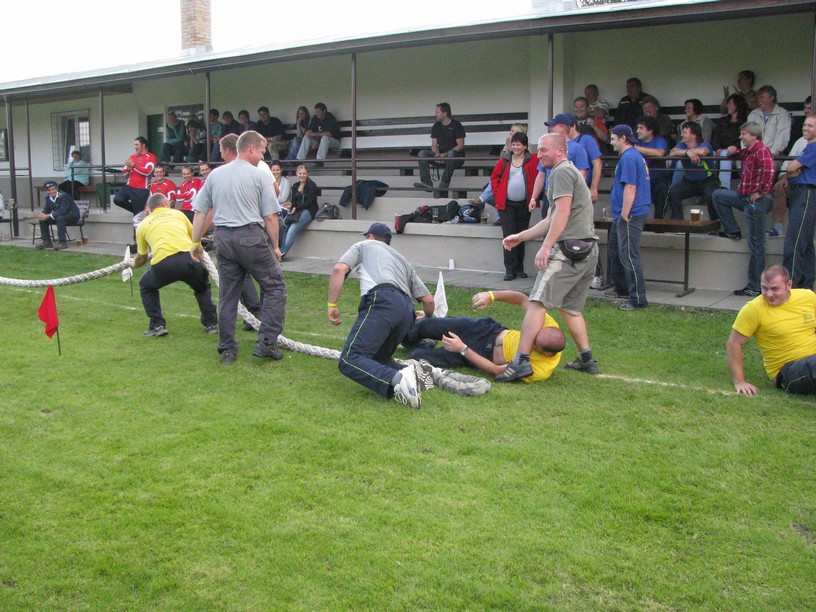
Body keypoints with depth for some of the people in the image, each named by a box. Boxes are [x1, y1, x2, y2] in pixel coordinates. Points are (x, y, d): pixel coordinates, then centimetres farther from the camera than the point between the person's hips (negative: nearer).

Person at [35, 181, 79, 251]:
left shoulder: (63, 196, -25)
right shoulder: (48, 197, -2)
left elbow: (62, 211, -33)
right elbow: (47, 209, 7)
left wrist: (48, 216, -36)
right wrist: (43, 214, -18)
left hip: (72, 215, -8)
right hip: (59, 214, 8)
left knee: (60, 218, -37)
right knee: (42, 219, -5)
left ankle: (63, 242, -33)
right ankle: (46, 241, 3)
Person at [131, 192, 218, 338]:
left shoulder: (143, 224, 24)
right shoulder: (177, 214, 25)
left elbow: (142, 257, 36)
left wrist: (134, 265, 59)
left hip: (163, 264, -1)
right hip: (189, 258, 1)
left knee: (146, 286, 31)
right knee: (202, 287, 33)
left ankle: (157, 325, 18)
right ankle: (211, 324, 23)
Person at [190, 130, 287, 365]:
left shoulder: (215, 174, 11)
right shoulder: (259, 174, -3)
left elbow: (200, 212, 12)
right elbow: (270, 216, -5)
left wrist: (195, 242, 21)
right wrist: (275, 246, 5)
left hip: (224, 238, 5)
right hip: (252, 237, -5)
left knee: (228, 295, 12)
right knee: (275, 288, 5)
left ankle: (227, 349, 17)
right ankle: (266, 343, -3)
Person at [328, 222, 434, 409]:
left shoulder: (364, 245, 28)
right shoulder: (402, 259, 39)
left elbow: (339, 270, 7)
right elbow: (428, 300, 34)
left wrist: (332, 305, 10)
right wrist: (427, 320, 55)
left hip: (382, 301, -6)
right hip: (407, 311, 6)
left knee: (349, 361, -16)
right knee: (376, 358, 19)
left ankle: (396, 379, -41)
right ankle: (416, 372, -10)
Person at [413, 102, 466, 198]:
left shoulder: (456, 125, -5)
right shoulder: (436, 127, 11)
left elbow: (461, 145, -12)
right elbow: (434, 145, 8)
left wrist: (445, 154, -23)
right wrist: (437, 154, -16)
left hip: (456, 155, -5)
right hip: (441, 155, 5)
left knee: (451, 153, -41)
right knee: (422, 153, -17)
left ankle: (443, 186, -41)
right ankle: (427, 183, -32)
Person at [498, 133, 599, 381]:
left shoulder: (562, 172, -3)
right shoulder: (573, 172, 28)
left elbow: (562, 212, -17)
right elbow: (550, 220, 28)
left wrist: (546, 246, -21)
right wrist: (520, 236, 26)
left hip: (569, 248, -10)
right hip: (588, 249, 10)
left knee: (537, 302, -15)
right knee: (570, 308, 19)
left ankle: (521, 360, -22)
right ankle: (586, 359, 21)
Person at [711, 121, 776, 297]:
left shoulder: (761, 150, -15)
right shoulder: (750, 151, 15)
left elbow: (769, 170, -32)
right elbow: (744, 155, 41)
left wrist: (760, 192, -24)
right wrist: (736, 150, 18)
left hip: (756, 201, -10)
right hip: (745, 197, 10)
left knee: (756, 245, -4)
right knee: (717, 195, 19)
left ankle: (755, 287, 1)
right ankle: (733, 231, 19)